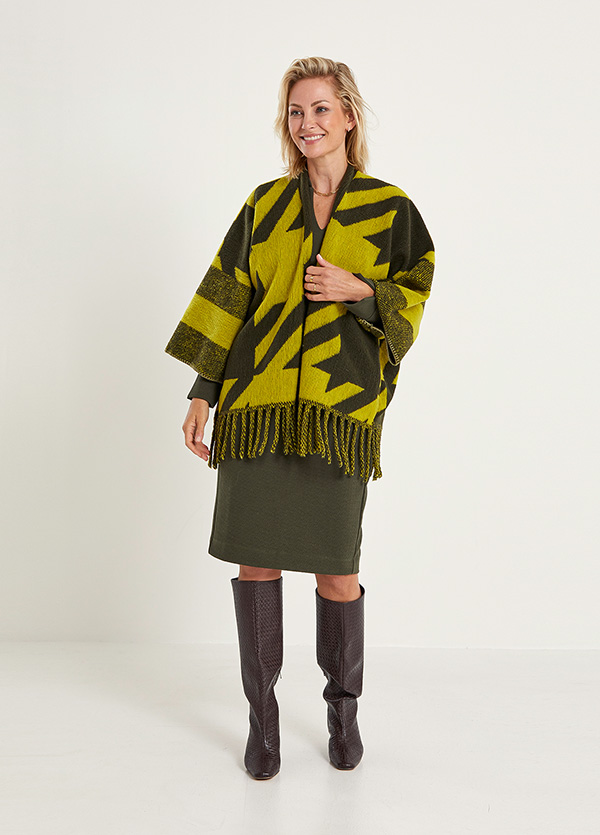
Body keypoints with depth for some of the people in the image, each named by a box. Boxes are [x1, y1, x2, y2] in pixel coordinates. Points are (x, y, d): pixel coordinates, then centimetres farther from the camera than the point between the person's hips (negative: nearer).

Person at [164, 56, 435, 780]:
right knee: (256, 557, 2)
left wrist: (360, 291, -12)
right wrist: (201, 394, 5)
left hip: (340, 407, -1)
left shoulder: (390, 208, 7)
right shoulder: (265, 205, 12)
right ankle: (262, 716, 20)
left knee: (336, 570, 1)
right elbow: (228, 300, 11)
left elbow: (412, 301, 8)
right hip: (256, 403, 2)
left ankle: (343, 705, 27)